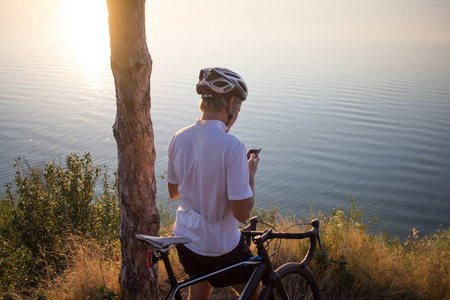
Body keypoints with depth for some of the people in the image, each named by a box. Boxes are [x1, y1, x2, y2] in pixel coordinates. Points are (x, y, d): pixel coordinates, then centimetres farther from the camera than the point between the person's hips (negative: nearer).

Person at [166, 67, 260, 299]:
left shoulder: (179, 139, -7)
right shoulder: (231, 147, -27)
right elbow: (242, 212, -24)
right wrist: (250, 173, -9)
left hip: (185, 236, 6)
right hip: (221, 246, -6)